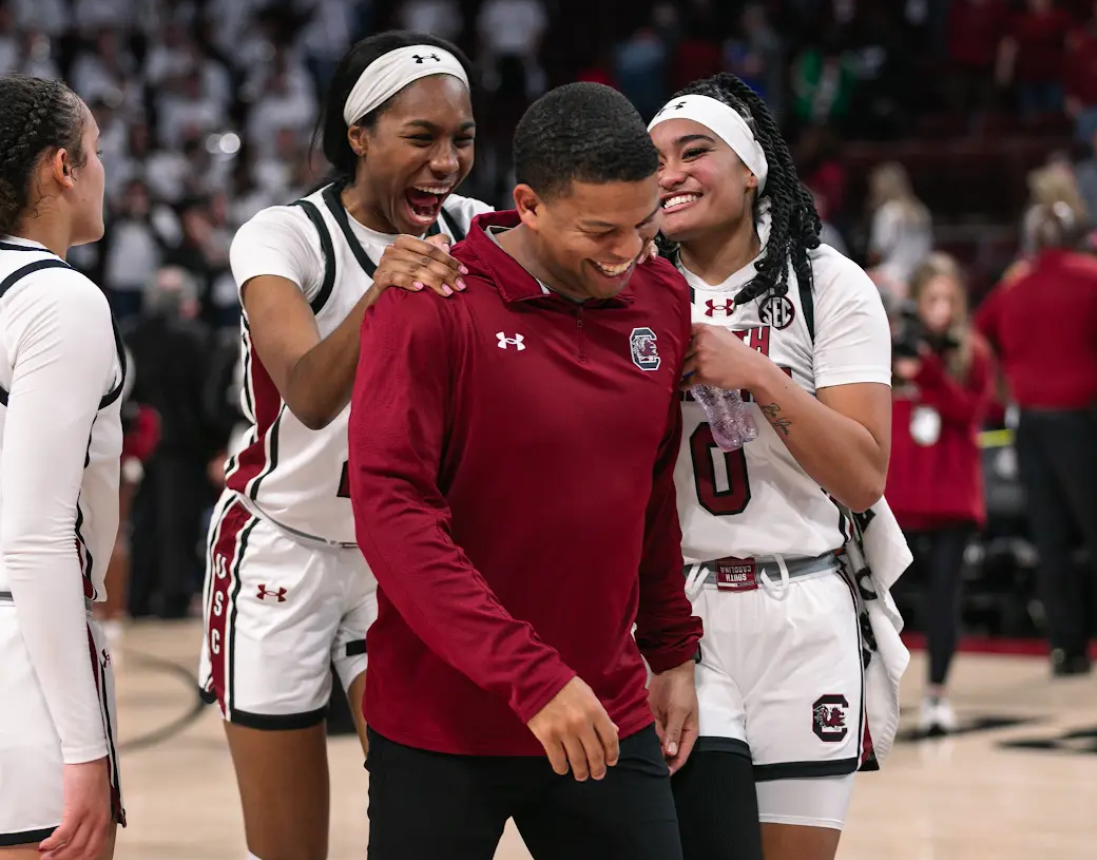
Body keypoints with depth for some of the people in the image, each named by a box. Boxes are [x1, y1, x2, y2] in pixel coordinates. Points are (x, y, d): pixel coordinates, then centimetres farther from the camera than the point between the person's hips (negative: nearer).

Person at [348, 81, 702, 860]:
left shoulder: (664, 304, 4)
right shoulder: (430, 306, -12)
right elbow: (390, 509, -19)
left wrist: (672, 652, 15)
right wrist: (529, 678, -23)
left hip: (609, 721, 4)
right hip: (441, 725, -4)